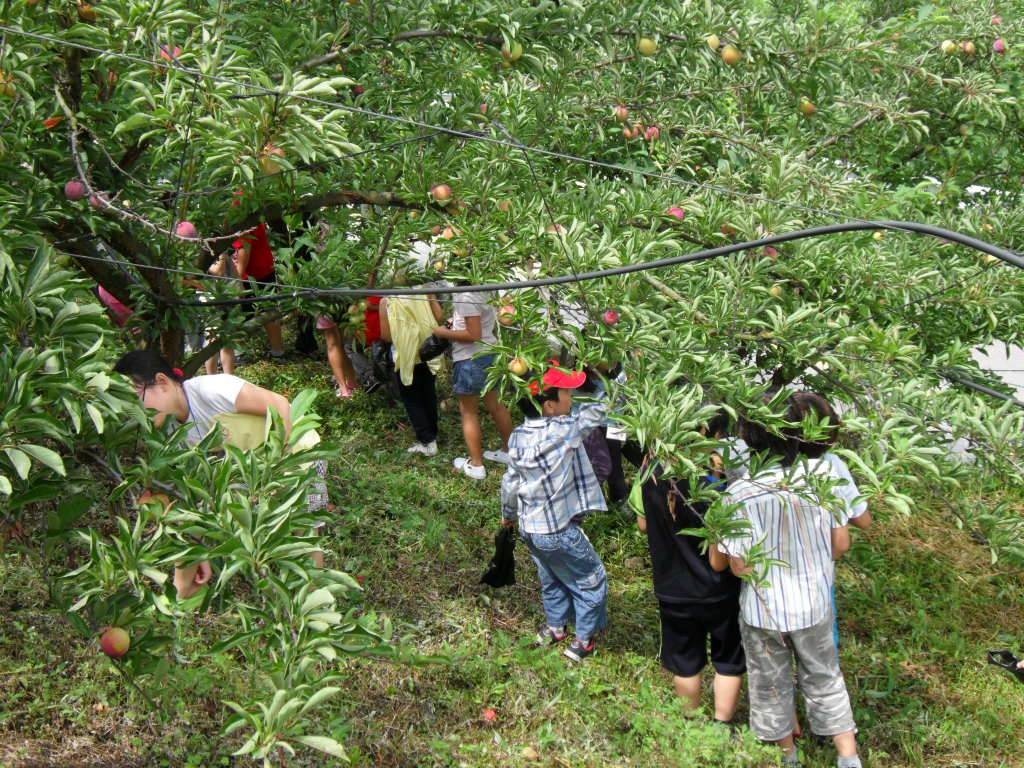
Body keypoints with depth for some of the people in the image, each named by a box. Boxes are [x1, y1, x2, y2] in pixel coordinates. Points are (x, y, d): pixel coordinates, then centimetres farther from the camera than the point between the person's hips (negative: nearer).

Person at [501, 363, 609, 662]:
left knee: (551, 579, 29)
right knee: (591, 579, 15)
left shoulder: (518, 436, -3)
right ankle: (583, 640, 25)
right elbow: (598, 409, -13)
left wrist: (508, 513, 24)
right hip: (559, 533, -7)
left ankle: (555, 626, 46)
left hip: (529, 527, 7)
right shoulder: (566, 430, -25)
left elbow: (511, 481, 7)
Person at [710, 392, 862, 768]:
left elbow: (738, 566, -21)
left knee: (771, 685, 22)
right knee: (825, 679, 24)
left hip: (763, 610, -2)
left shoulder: (739, 493, -26)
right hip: (815, 603, 2)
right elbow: (841, 544, -5)